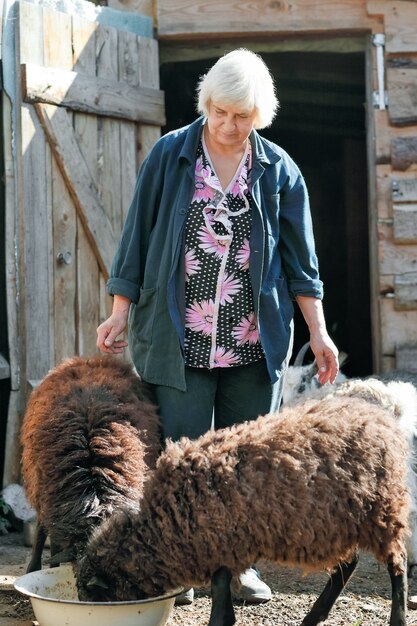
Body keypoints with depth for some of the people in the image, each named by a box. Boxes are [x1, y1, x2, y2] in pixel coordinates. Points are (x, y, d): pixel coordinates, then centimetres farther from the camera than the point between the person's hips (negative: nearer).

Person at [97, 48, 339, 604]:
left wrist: (318, 332, 4)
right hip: (180, 338, -1)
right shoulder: (170, 155, 0)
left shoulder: (278, 170, 4)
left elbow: (299, 259, 8)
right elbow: (138, 236, 4)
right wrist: (120, 312, 2)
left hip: (255, 343, 2)